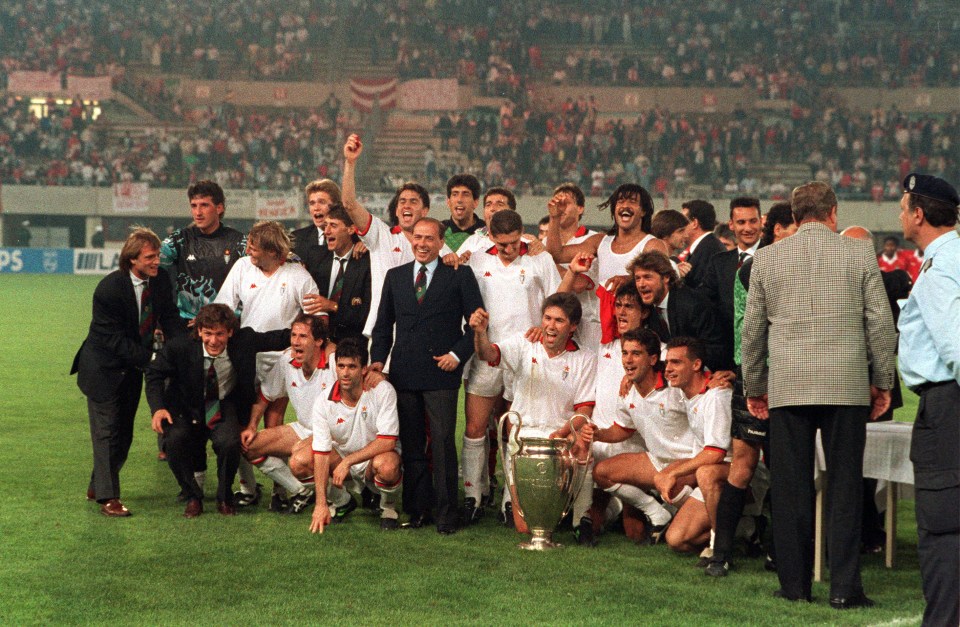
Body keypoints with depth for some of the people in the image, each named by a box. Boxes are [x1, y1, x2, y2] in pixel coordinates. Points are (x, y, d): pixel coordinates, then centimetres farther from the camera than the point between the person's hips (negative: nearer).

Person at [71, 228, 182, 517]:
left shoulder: (161, 279, -8)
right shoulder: (109, 289, -26)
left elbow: (169, 318, -2)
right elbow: (115, 340, -25)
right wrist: (152, 359, -31)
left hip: (132, 368, 7)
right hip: (104, 370, -7)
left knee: (124, 432, 13)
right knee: (107, 431, -4)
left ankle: (97, 486, 29)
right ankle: (107, 496, 3)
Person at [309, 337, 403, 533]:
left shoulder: (382, 391, -19)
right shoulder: (324, 403, -13)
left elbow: (387, 441, -22)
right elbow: (321, 453, -17)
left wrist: (348, 461, -27)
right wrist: (320, 503, -25)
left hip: (376, 459, -3)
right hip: (342, 462, 4)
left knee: (386, 465, -39)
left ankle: (388, 506, -2)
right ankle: (343, 502, 8)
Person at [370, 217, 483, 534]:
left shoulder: (460, 276, 5)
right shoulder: (395, 276, 16)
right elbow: (383, 324, 18)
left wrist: (458, 354, -8)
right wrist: (378, 359, 5)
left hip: (442, 371, -4)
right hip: (404, 374, 4)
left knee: (443, 444, -7)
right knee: (411, 446, 5)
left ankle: (446, 513, -2)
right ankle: (418, 509, 11)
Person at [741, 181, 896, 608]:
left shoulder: (766, 258, 6)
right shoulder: (859, 253, 3)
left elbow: (752, 328, 10)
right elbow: (881, 321, 2)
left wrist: (754, 387, 19)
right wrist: (883, 381, 11)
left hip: (787, 386, 1)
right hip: (847, 385, -1)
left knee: (791, 488, 6)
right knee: (845, 485, 2)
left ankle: (795, 584, 9)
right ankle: (844, 588, 0)